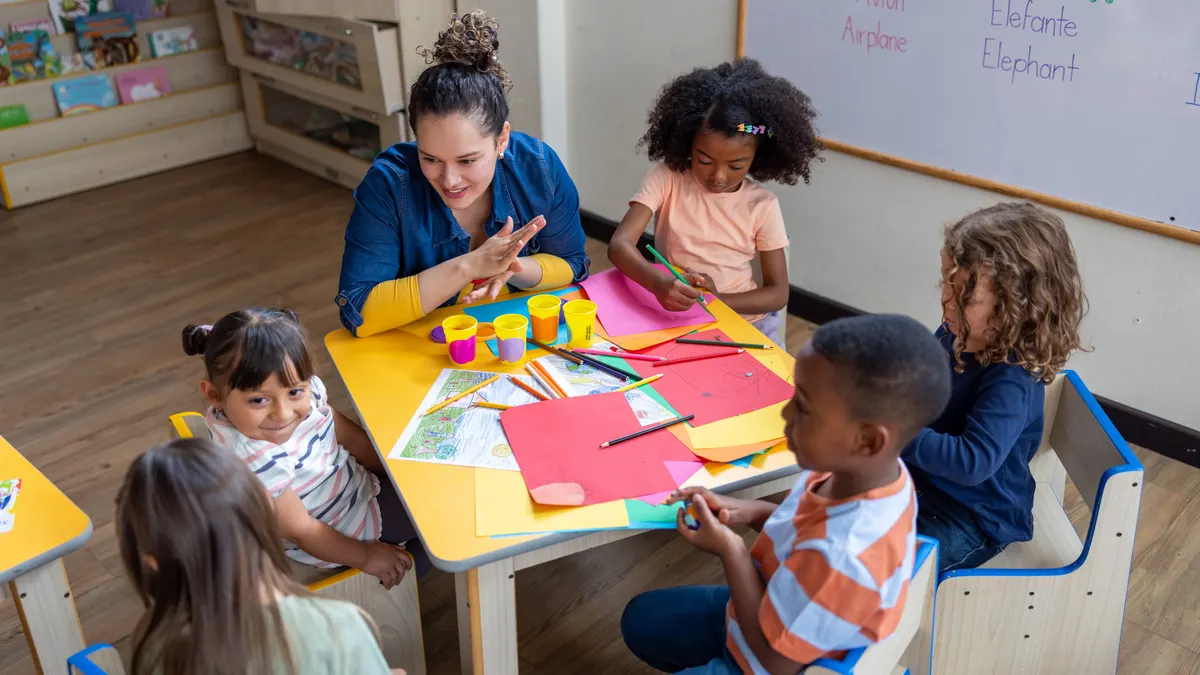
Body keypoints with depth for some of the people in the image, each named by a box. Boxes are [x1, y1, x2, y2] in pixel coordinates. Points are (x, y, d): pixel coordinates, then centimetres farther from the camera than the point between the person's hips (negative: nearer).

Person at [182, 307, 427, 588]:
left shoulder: (306, 390, -19)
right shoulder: (255, 459, -39)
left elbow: (351, 438, -1)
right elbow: (302, 531, -27)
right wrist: (366, 557, -16)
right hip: (335, 535, -7)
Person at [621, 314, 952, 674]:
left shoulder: (841, 560, -43)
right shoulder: (865, 472, -19)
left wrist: (730, 550, -23)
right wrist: (752, 512, -11)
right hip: (787, 613, 8)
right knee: (640, 619, 21)